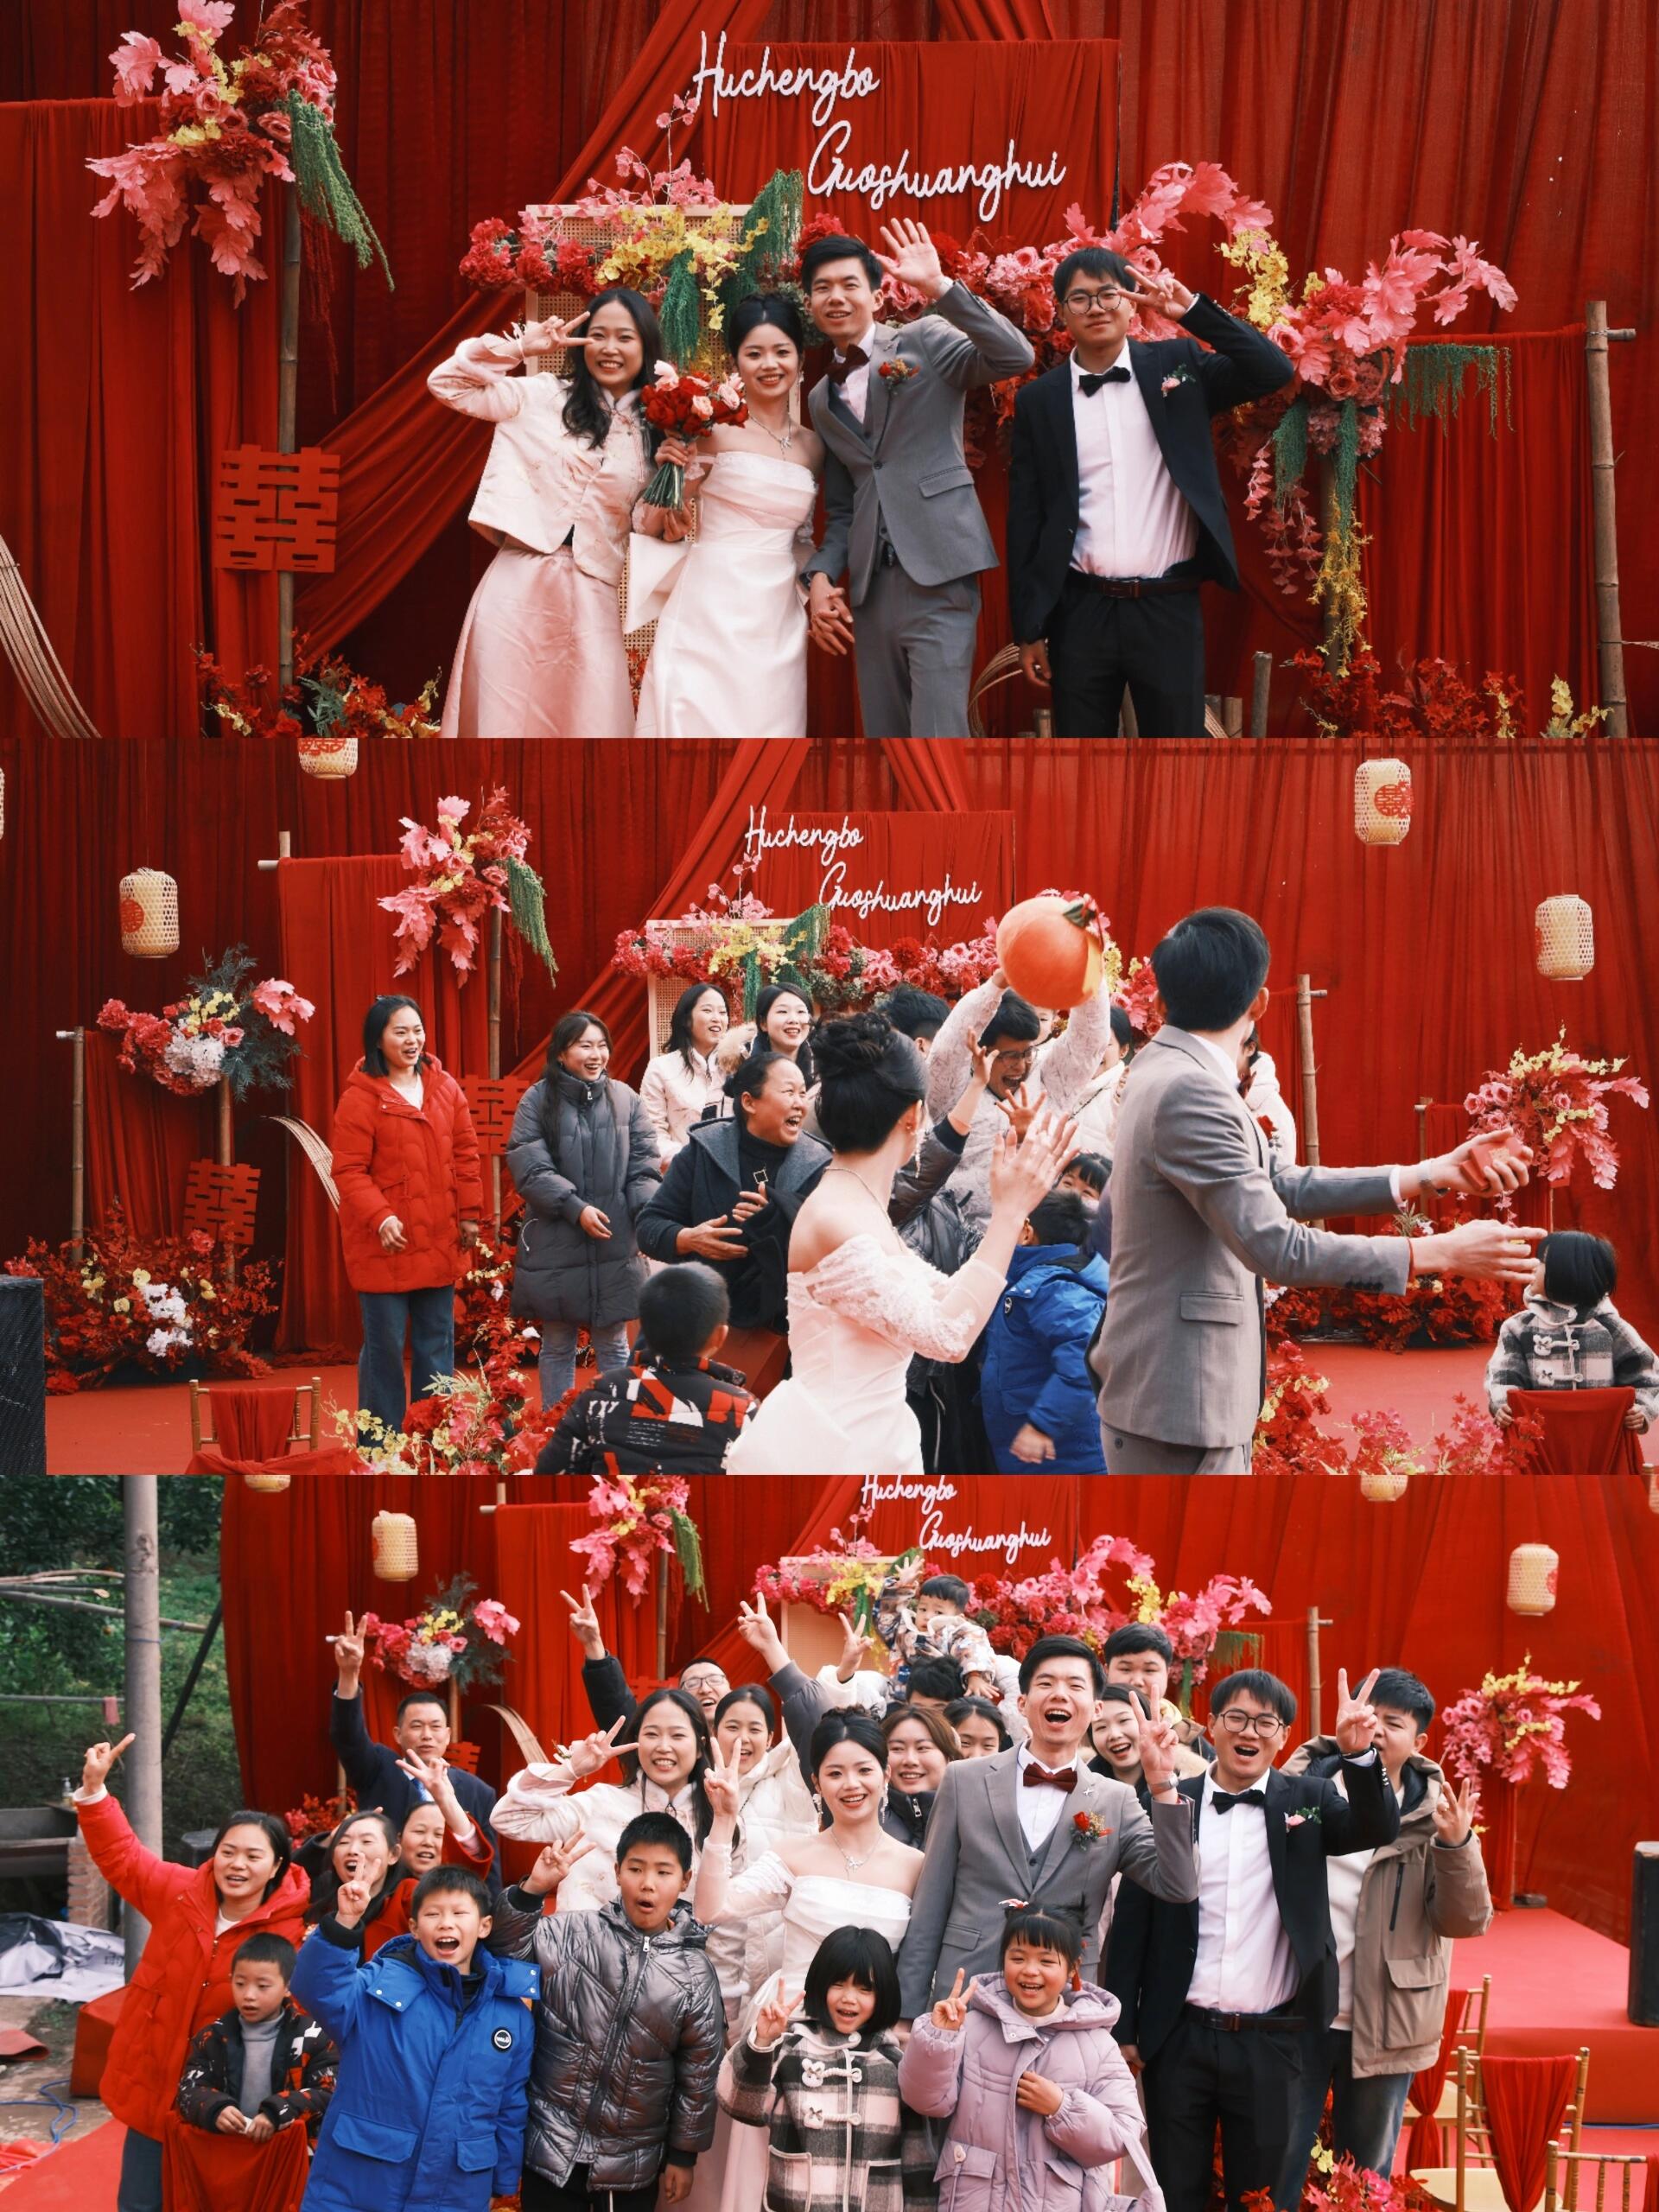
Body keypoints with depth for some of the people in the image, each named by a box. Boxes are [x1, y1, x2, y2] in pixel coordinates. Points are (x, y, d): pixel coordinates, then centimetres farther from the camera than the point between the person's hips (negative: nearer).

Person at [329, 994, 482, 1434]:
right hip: (383, 1245, -5)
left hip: (439, 1242, 5)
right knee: (385, 1346, 1)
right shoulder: (361, 1097, -10)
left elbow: (465, 1154, 11)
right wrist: (379, 1217, -23)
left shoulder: (445, 1088, 6)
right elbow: (348, 1171, -12)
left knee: (437, 1343, 12)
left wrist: (469, 1213, 7)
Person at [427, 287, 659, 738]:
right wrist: (520, 348, -3)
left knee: (591, 722, -4)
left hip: (591, 597, 2)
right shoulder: (543, 397, 4)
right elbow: (445, 383, 1)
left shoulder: (651, 430, 11)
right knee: (507, 717, 0)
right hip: (521, 583, -2)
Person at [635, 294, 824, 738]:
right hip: (710, 613, -4)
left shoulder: (812, 446, 12)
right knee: (700, 722, -4)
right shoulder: (716, 428, -2)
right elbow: (654, 525, -3)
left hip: (777, 620, 4)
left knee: (766, 726, 5)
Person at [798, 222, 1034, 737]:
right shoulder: (822, 399, 19)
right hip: (869, 591, 6)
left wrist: (939, 288, -19)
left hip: (937, 579, -6)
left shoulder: (924, 341, 3)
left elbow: (1016, 358, -14)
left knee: (937, 734, -15)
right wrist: (820, 576, 4)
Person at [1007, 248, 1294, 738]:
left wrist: (1192, 309, -14)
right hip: (1082, 611, 1)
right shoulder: (1039, 399, 4)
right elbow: (1025, 520, 5)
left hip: (1169, 609, -1)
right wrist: (1029, 628, 2)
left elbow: (1275, 372, -8)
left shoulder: (1177, 364, 4)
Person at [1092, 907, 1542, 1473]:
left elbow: (1281, 1188, 13)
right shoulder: (1190, 1094, -21)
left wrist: (1432, 1174, 9)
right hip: (1178, 1405, -11)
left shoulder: (1168, 1072, 11)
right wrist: (1438, 1254, -20)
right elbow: (1276, 1248, -24)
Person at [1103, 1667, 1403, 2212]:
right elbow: (1132, 1921, 4)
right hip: (1179, 2039, 0)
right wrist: (1123, 2030, 2)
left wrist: (1359, 1754, -31)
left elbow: (1376, 1832, -14)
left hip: (1270, 2042, 0)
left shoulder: (1306, 1800, 4)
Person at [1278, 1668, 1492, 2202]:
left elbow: (1467, 1921, -8)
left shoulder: (1432, 1815, -2)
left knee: (1368, 2175, 14)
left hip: (1383, 2027, 0)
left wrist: (1456, 1846, -24)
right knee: (1279, 2169, 6)